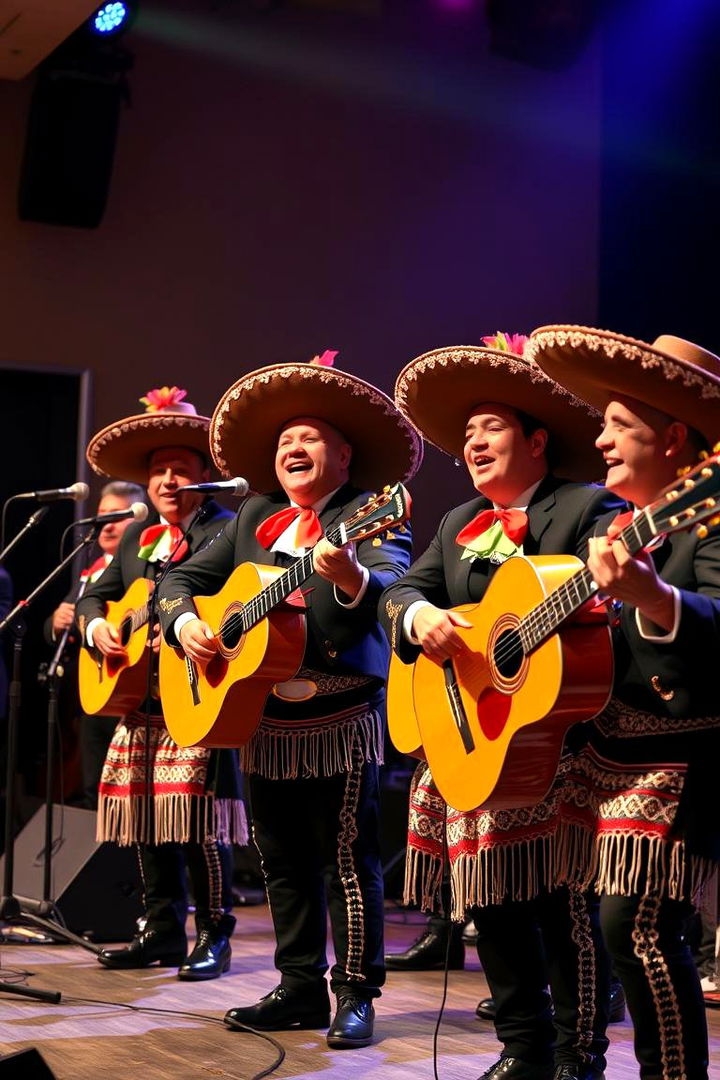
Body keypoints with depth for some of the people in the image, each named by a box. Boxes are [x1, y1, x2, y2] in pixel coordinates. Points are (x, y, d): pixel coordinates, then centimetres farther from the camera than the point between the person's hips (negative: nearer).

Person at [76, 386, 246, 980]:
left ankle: (214, 936, 2)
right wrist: (97, 627, 0)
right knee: (146, 815, 10)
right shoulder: (136, 538, 18)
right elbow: (94, 595, 21)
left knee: (198, 817, -9)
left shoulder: (224, 530, -5)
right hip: (140, 700, 8)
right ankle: (164, 929, 21)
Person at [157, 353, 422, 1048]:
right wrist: (184, 622, -6)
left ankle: (355, 995, 9)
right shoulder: (256, 518, 14)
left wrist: (352, 576, -46)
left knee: (347, 859, -2)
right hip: (261, 715, 6)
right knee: (282, 861, 12)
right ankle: (300, 989, 23)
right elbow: (181, 579, 16)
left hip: (340, 719, -6)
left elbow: (392, 586, -24)